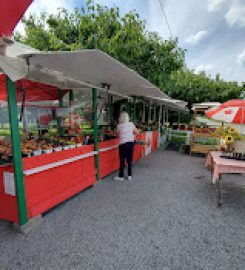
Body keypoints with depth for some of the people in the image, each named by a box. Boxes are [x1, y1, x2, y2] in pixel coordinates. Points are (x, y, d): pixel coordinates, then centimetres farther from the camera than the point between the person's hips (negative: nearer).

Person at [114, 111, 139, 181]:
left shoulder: (119, 126, -8)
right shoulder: (131, 124, -1)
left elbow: (118, 135, 2)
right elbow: (137, 132, 8)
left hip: (123, 144, -3)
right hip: (131, 143, 3)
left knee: (122, 160, 4)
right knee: (129, 160, 11)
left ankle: (121, 176, 12)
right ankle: (129, 175, 21)